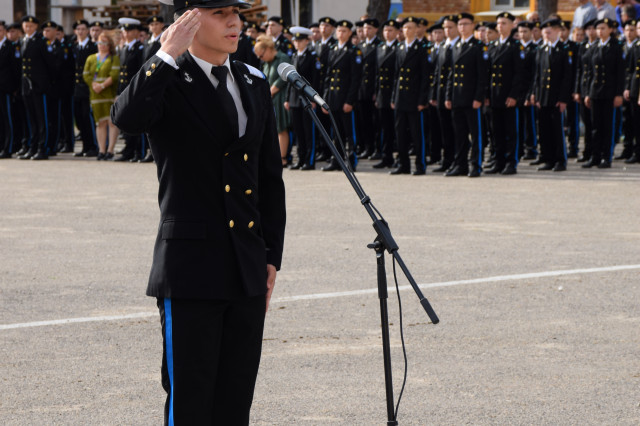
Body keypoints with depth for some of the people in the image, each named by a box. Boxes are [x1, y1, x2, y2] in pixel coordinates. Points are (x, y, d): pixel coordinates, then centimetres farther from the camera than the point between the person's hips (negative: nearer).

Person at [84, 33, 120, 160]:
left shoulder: (114, 58, 3)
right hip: (96, 94, 4)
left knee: (112, 122, -8)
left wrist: (103, 85, -15)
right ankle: (101, 151, 4)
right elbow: (86, 75, 10)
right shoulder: (91, 59, 16)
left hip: (110, 93, -4)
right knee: (100, 123, 3)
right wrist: (94, 85, -6)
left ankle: (110, 150, -8)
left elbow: (114, 75, -8)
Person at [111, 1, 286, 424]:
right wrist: (168, 55, -24)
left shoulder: (255, 84, 12)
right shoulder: (166, 81, -5)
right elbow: (129, 118, -31)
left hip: (248, 272, 6)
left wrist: (272, 257, 12)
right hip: (191, 271, -6)